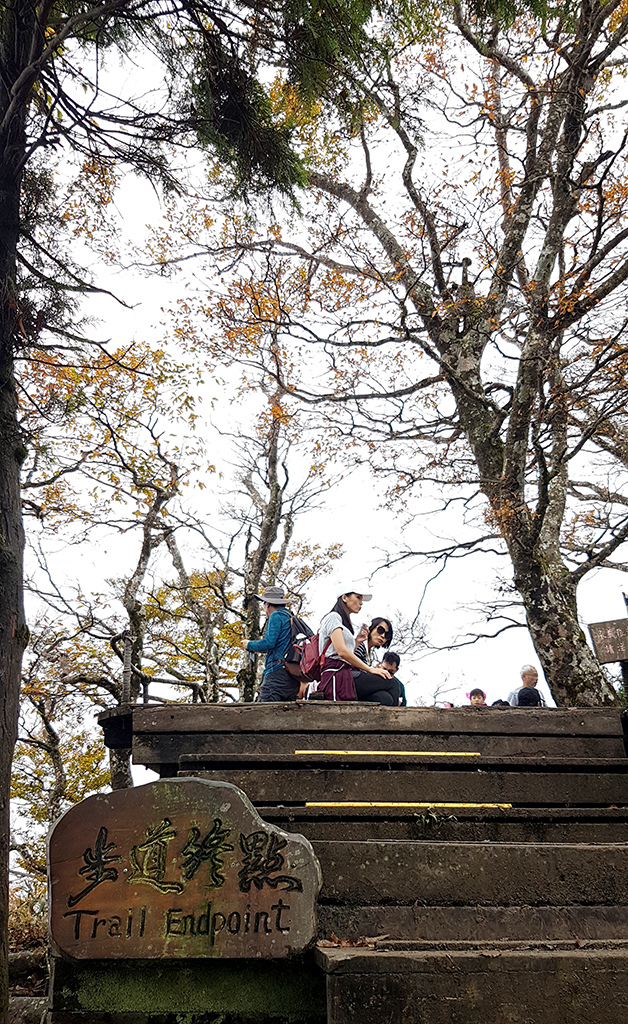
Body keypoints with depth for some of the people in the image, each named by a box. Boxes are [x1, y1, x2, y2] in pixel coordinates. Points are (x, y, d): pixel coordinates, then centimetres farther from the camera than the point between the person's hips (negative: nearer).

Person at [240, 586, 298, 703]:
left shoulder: (276, 616, -3)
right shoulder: (292, 618, 22)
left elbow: (268, 643, -12)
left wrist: (249, 645, 4)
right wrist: (260, 649, 30)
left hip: (277, 673, -9)